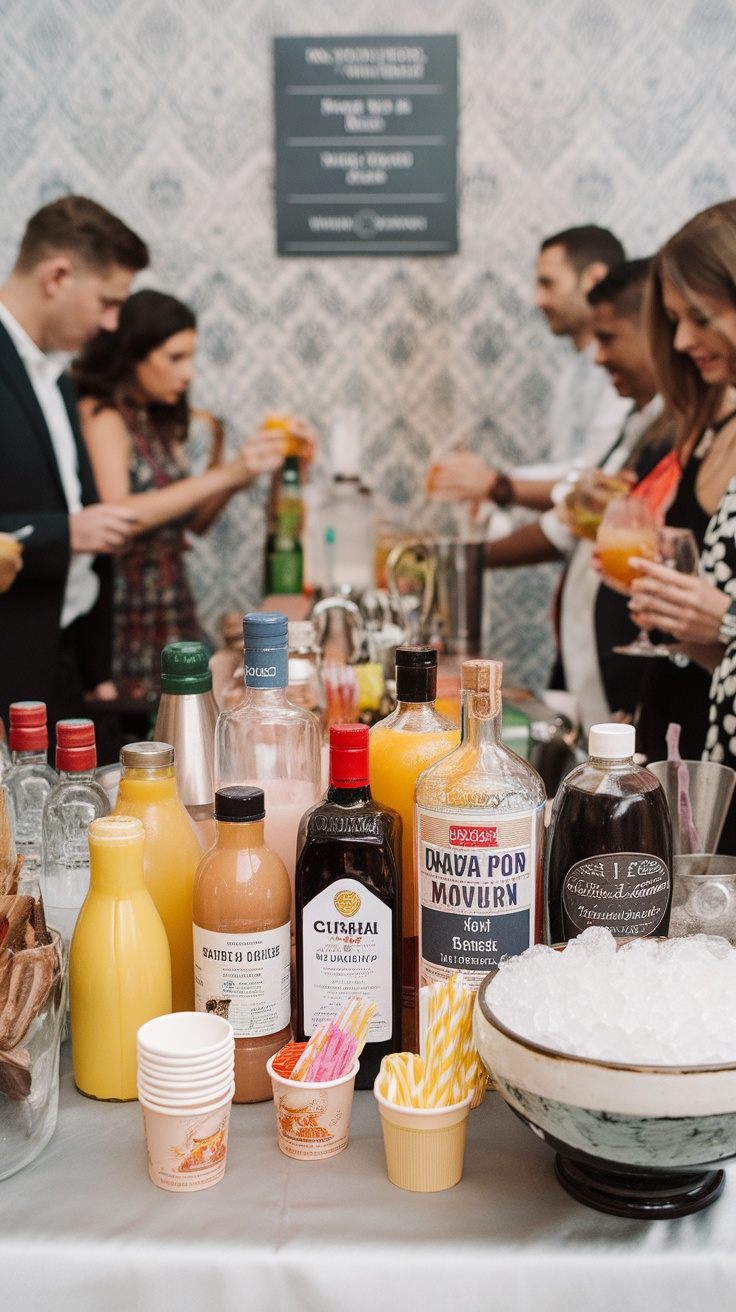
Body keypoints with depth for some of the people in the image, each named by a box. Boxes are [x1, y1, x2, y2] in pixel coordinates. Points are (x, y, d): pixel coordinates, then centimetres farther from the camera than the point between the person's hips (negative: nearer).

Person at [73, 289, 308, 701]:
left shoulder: (161, 422, 13)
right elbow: (117, 515, -24)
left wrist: (235, 480, -3)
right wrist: (223, 475, -24)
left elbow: (194, 522, 16)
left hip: (173, 615, 7)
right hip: (126, 621, -7)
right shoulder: (100, 415, -9)